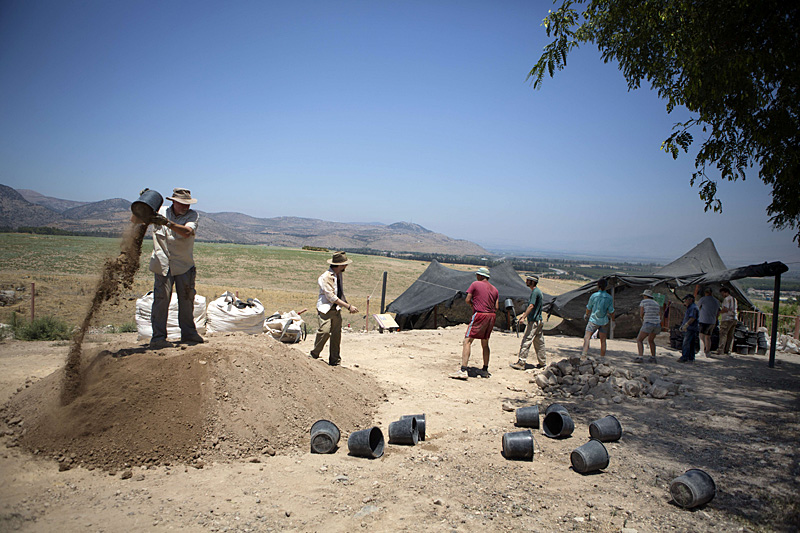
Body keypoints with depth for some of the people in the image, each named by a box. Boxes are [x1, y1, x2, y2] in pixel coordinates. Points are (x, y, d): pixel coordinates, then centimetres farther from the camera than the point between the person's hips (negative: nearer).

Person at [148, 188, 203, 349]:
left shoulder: (192, 215, -1)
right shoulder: (160, 212, 4)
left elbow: (187, 232, -21)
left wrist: (167, 223, -35)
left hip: (185, 265, 1)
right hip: (163, 264, -1)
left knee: (187, 299, 8)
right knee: (161, 298, -10)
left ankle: (188, 333, 23)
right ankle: (158, 337, -7)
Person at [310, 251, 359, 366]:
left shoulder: (339, 275, 12)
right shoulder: (325, 277, -16)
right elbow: (331, 297, -18)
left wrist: (349, 305, 11)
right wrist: (348, 306, -17)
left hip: (336, 309, 8)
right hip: (326, 309, -7)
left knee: (336, 335, 5)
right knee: (325, 331, -20)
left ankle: (334, 361, 13)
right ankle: (314, 355, -1)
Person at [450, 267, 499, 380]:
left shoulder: (475, 284, -1)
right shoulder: (494, 289, 15)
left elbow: (467, 300, -2)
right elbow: (496, 307, 9)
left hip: (479, 315, -7)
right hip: (492, 316, 7)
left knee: (467, 341, -9)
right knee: (485, 343, 19)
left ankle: (463, 371, -20)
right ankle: (485, 370, 25)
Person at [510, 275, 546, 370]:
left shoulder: (535, 292, -14)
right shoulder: (538, 291, 17)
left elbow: (531, 306, -22)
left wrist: (524, 316, -22)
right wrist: (524, 314, 24)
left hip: (534, 321, -10)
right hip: (539, 321, 10)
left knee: (526, 341, -9)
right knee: (539, 343, 14)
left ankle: (521, 363, -9)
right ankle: (542, 362, 20)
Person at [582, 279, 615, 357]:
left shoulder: (594, 296, -9)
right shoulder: (609, 298, -5)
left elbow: (589, 308, 3)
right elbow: (611, 311, -2)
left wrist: (586, 314, 23)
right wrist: (612, 321, 13)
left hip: (594, 320, -2)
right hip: (604, 321, 2)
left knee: (586, 337, -1)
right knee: (603, 341, 11)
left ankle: (584, 353, -17)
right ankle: (602, 358, 15)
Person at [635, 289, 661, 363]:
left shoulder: (643, 302, 2)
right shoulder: (656, 303, 18)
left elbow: (641, 315, -3)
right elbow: (660, 316, 14)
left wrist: (643, 320, 18)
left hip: (648, 324, -6)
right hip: (657, 324, 6)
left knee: (639, 340, 0)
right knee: (651, 340, 26)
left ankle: (640, 357, -17)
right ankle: (653, 358, 21)